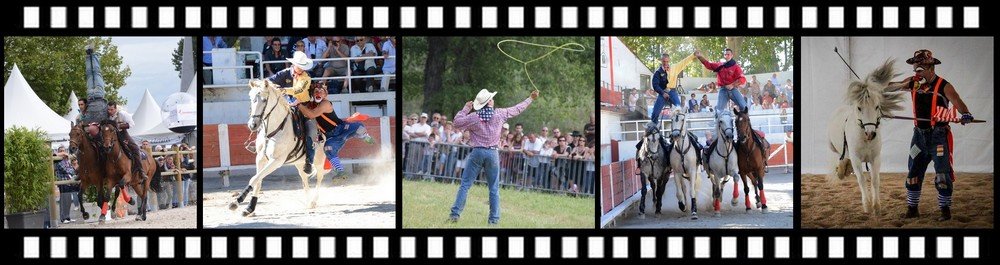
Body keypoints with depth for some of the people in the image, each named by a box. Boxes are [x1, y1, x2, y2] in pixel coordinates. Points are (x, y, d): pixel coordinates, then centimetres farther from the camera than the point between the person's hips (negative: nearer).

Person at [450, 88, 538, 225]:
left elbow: (457, 122, 0)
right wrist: (531, 99, 23)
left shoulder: (474, 117, -7)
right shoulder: (499, 114, -2)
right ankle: (494, 218, 7)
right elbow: (517, 109, 10)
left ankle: (455, 214, -4)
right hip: (493, 154, 1)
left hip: (477, 152, -1)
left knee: (465, 185, 2)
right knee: (494, 189, 8)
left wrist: (465, 109, 9)